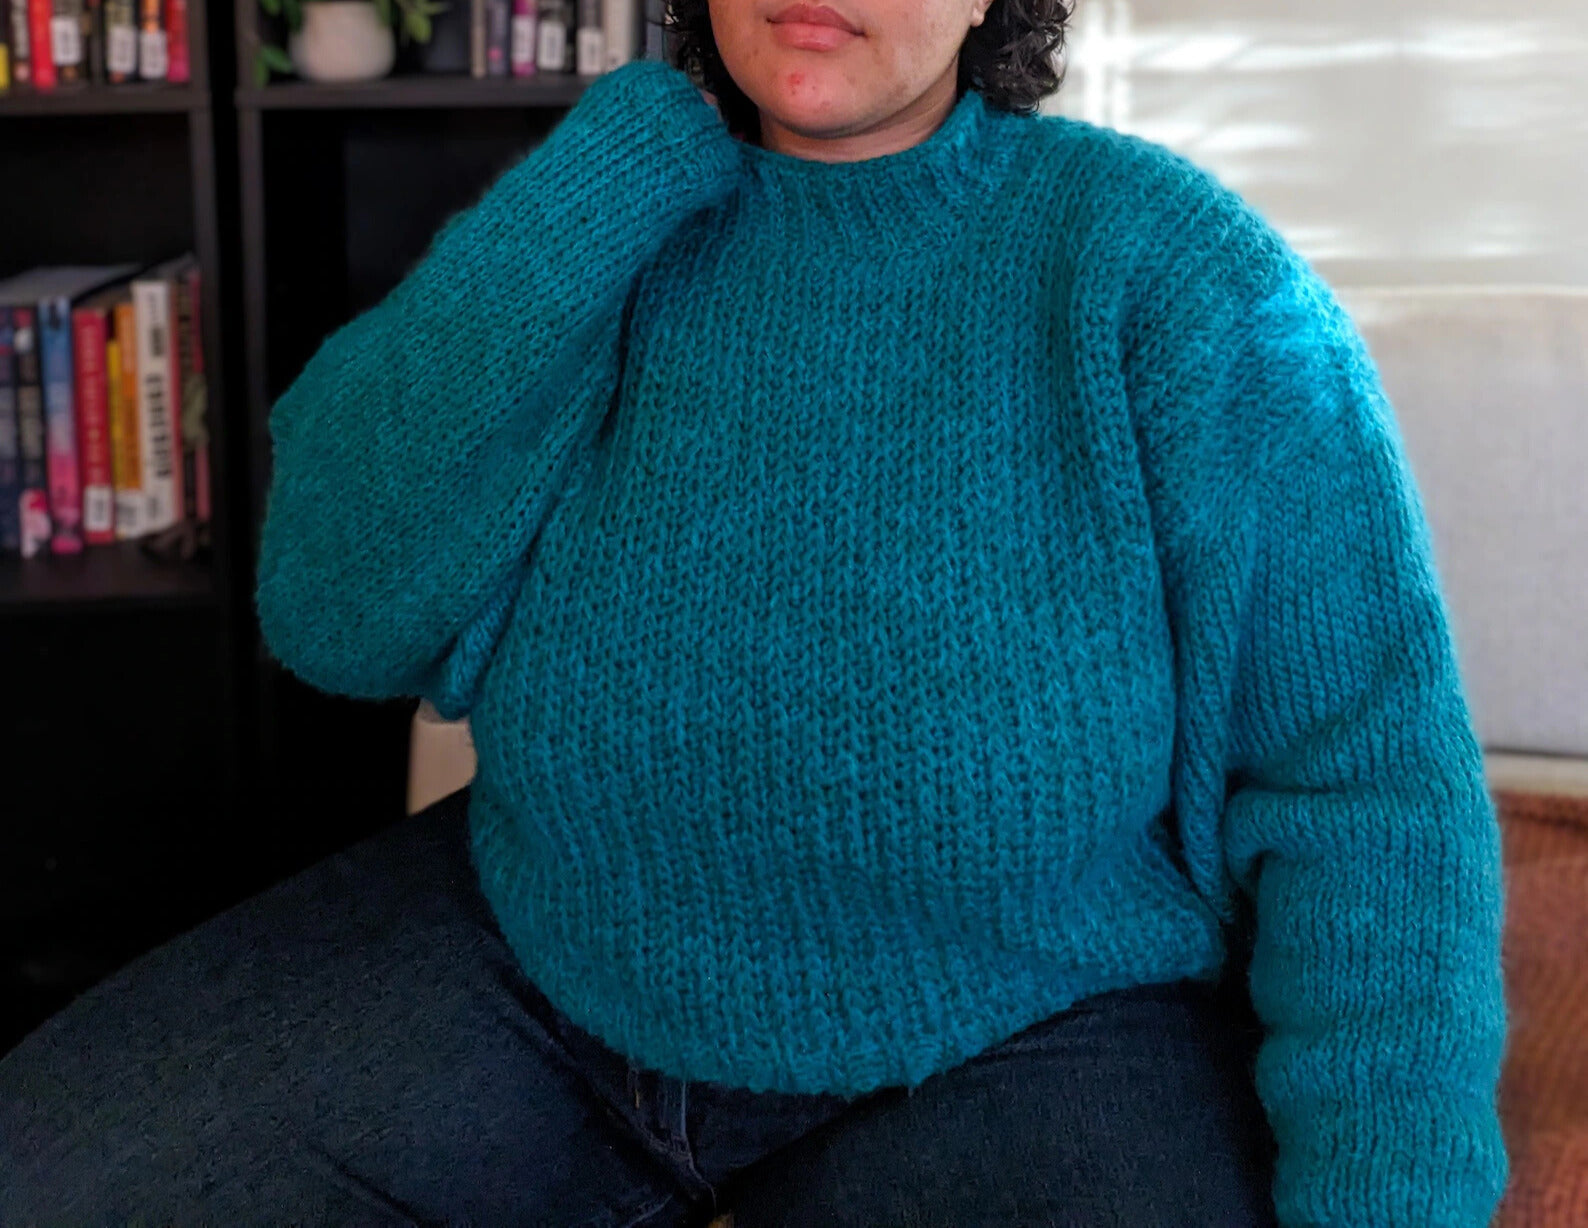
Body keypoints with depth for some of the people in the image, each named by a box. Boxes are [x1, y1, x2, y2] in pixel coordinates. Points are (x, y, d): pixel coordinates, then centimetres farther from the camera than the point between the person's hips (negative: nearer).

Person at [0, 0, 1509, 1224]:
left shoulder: (1170, 270, -12)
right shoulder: (600, 226, -1)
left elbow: (1369, 776, -14)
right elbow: (332, 610, -14)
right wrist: (637, 147, -16)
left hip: (1019, 1051, -2)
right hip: (541, 973, 3)